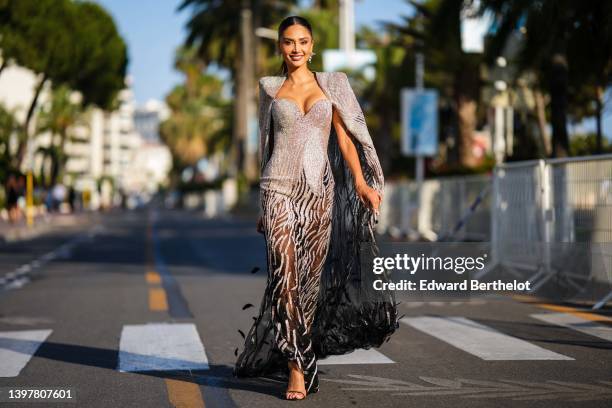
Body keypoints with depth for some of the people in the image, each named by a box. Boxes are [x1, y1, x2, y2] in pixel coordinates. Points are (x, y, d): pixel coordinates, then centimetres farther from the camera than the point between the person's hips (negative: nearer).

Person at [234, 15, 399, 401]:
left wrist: (360, 181, -10)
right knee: (287, 274, -14)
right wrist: (264, 202, 17)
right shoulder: (270, 89, 11)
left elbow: (344, 137, 4)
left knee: (311, 278, 4)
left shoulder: (331, 84, 10)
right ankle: (297, 367, -15)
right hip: (280, 187, -1)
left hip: (319, 190, 1)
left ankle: (287, 352, 23)